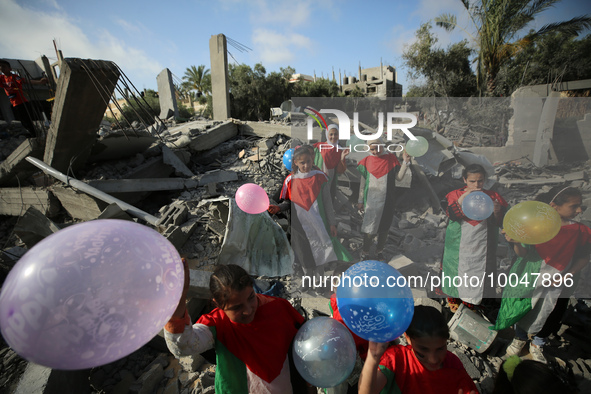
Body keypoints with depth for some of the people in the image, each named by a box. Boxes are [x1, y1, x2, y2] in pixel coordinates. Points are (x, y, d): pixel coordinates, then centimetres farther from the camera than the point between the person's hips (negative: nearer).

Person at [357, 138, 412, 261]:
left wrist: (406, 162, -13)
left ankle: (379, 251, 31)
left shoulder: (391, 158, 0)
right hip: (370, 200, -1)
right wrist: (360, 200, 6)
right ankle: (365, 253, 18)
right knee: (369, 228, 1)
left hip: (386, 200, 1)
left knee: (384, 227, 12)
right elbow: (363, 182, 4)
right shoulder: (367, 161, 0)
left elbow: (399, 177, -1)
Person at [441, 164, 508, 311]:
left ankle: (472, 301, 32)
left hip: (482, 246, 1)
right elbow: (451, 215, -20)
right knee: (458, 269, 12)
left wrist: (497, 211, -24)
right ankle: (454, 297, 35)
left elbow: (500, 223, -3)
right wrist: (463, 198, -30)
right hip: (460, 246, -1)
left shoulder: (493, 196, 0)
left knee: (479, 270, 10)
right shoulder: (455, 195, -3)